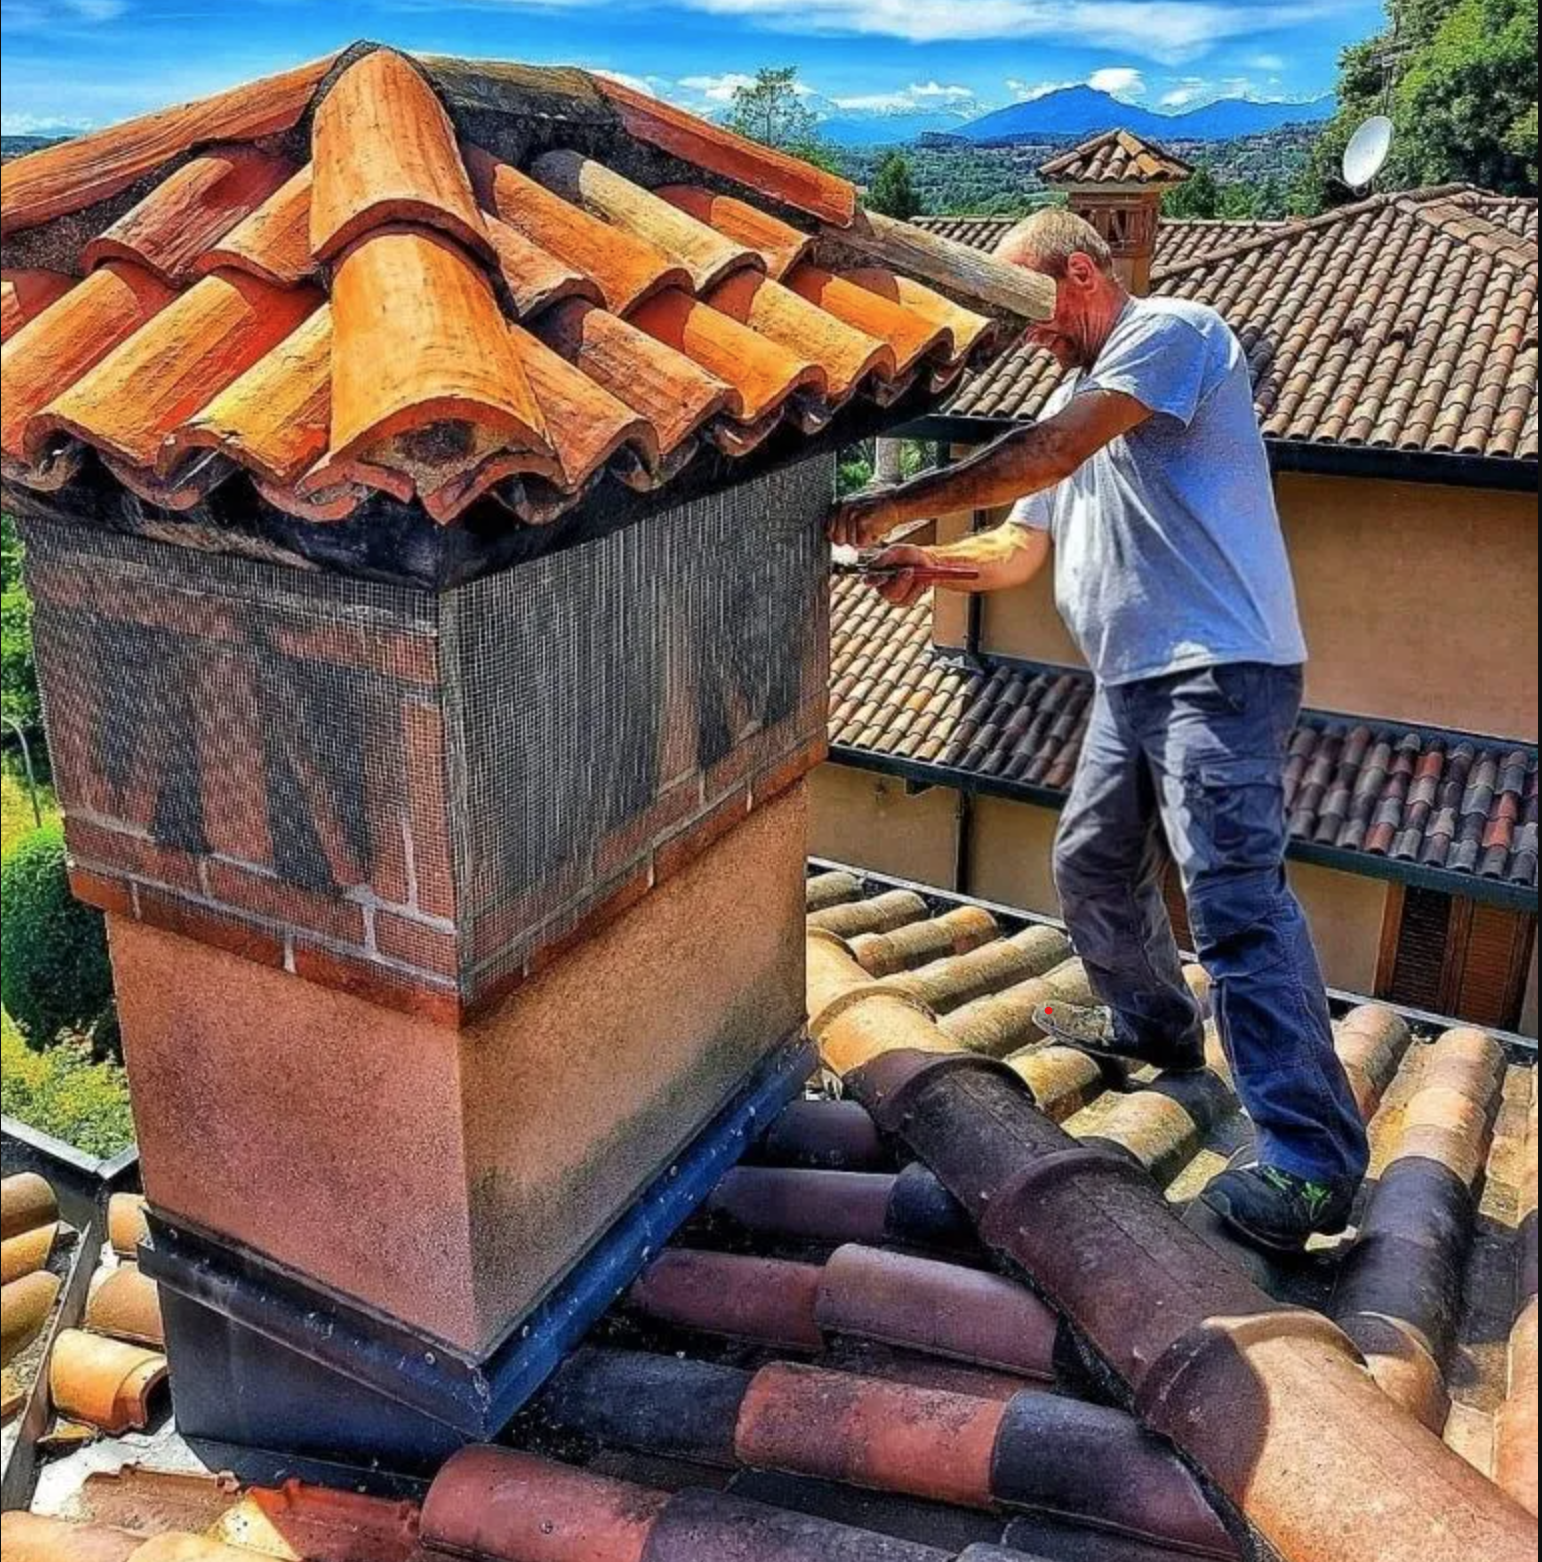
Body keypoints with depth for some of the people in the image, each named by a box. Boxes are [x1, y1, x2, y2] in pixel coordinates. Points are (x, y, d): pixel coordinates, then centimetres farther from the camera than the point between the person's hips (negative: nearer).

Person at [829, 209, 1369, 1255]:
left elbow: (1047, 454, -19)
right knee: (1093, 866, 18)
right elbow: (1018, 548, 21)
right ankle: (1151, 1024, 41)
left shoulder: (1173, 329, -5)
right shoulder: (1079, 398, 25)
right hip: (1134, 680, 10)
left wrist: (903, 505, -15)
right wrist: (928, 563, 1)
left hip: (1219, 669, -10)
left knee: (1238, 899, -16)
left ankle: (1315, 1162, -14)